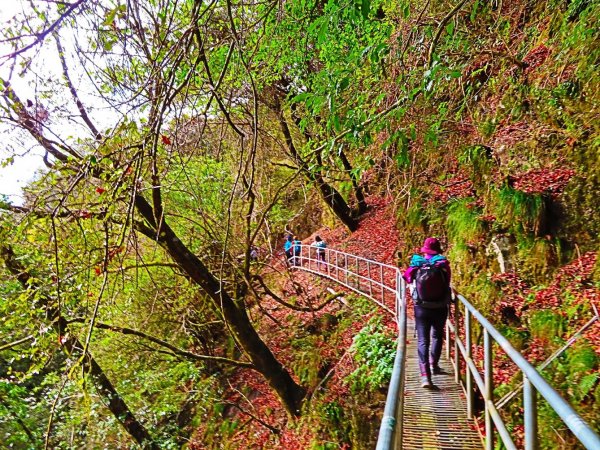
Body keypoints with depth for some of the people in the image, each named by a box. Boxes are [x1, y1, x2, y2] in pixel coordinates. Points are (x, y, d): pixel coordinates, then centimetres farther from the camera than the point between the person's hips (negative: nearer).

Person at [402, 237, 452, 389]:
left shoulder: (416, 265, -5)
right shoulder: (443, 264, -8)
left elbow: (406, 276, 11)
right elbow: (447, 282, 0)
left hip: (421, 309, -1)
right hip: (440, 308, 1)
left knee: (422, 340, 2)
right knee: (437, 336, 24)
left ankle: (425, 375, -10)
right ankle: (434, 365, 37)